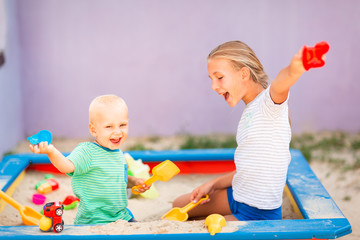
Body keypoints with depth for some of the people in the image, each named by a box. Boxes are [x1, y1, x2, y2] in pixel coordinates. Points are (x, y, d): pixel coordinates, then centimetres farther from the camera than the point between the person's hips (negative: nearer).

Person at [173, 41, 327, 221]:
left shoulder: (269, 101, -18)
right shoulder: (249, 111, 10)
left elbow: (279, 85, -45)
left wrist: (293, 70, -67)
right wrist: (214, 184, 10)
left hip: (258, 214, -9)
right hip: (237, 196, 10)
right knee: (179, 206, 24)